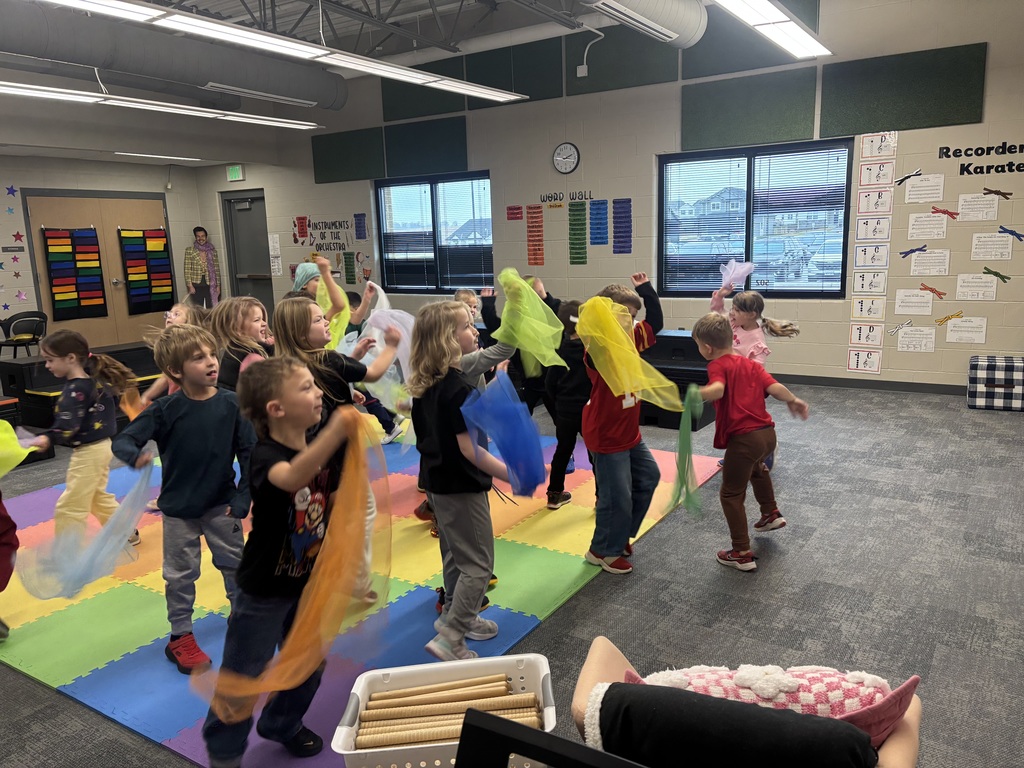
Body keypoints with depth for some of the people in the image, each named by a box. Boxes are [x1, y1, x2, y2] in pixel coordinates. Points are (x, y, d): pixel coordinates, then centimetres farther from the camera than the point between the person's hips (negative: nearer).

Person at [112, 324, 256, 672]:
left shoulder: (230, 404, -12)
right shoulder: (166, 409, -16)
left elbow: (249, 453, -7)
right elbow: (123, 440, -13)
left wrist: (243, 498, -9)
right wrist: (136, 455, -37)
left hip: (222, 504, 1)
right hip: (179, 508, -1)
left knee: (234, 562, 17)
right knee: (181, 574, 13)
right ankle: (180, 637, 30)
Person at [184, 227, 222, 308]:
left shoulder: (212, 250, 7)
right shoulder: (189, 250, 1)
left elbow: (217, 269, 9)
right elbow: (187, 270, -1)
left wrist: (218, 285, 5)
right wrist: (190, 286, -7)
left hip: (211, 285, 2)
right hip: (196, 286, -2)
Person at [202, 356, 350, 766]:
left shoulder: (322, 453, -6)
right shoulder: (265, 456, -27)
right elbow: (291, 478, -52)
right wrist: (337, 428, -65)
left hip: (308, 582, 6)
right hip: (263, 591, -6)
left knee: (308, 666, 22)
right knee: (243, 677, 11)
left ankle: (284, 724, 49)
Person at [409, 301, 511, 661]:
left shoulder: (424, 384, 2)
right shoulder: (458, 388, -25)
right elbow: (469, 449, -25)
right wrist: (512, 475, -21)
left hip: (436, 480, 9)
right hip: (461, 487, -9)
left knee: (455, 555, 24)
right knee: (478, 565, 2)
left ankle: (456, 616, 39)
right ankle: (449, 639, 4)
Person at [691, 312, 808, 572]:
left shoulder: (717, 366, -7)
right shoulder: (751, 364, 12)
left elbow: (717, 389, -28)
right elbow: (774, 388, 4)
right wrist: (794, 400, 21)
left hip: (744, 439, -8)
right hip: (768, 433, 8)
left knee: (731, 495, 6)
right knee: (756, 467, 40)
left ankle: (742, 554, 9)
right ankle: (771, 514, 55)